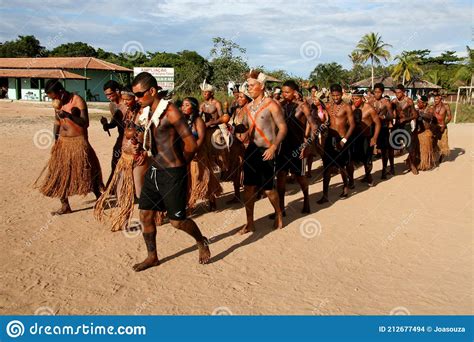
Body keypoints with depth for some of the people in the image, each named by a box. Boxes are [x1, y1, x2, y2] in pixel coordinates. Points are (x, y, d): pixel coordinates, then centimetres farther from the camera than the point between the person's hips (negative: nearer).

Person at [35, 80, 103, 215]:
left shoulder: (77, 100, -13)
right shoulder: (58, 103, 6)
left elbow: (85, 122, -19)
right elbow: (57, 123, 16)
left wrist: (68, 115, -29)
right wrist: (55, 141, 11)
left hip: (78, 142, -7)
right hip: (63, 143, 7)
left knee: (87, 173, 1)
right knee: (59, 174, 6)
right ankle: (65, 206, 18)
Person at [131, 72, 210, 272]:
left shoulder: (170, 112, -16)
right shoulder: (146, 113, 8)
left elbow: (191, 145, -16)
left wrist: (178, 165, -1)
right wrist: (140, 149, 4)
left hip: (172, 173, -8)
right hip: (153, 171, 8)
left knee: (177, 221, 1)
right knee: (145, 214, 9)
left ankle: (202, 242, 29)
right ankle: (152, 256, 26)